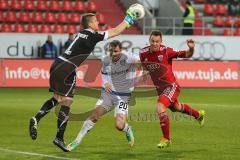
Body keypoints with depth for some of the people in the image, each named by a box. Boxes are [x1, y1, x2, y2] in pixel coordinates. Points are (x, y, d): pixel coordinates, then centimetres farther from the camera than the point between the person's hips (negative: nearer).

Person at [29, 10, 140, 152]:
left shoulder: (83, 33, 17)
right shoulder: (92, 36, -7)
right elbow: (116, 32, -1)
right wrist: (128, 20, 12)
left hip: (57, 65, 9)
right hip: (66, 70, -9)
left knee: (57, 99, 18)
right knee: (66, 103, -4)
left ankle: (36, 118, -2)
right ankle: (59, 138, -4)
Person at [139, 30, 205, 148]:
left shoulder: (166, 51, -22)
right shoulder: (143, 53, -8)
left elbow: (186, 55, -23)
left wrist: (191, 48, -41)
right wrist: (145, 72, -2)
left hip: (171, 86, -7)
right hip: (159, 88, 7)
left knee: (160, 108, -25)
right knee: (176, 108, 27)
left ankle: (166, 139, -9)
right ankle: (198, 114, 57)